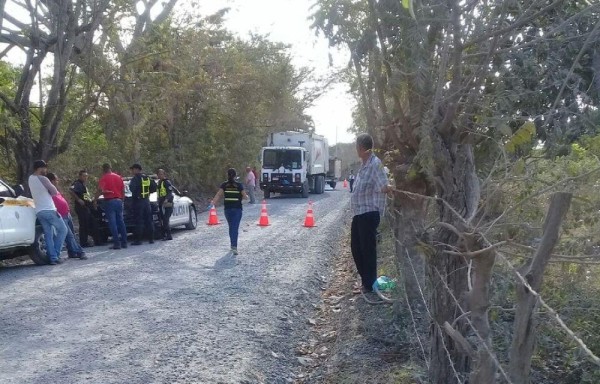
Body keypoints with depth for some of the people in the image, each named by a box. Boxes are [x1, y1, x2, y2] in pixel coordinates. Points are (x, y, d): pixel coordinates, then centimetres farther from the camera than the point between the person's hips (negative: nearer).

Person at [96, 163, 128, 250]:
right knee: (121, 222, 10)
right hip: (119, 200, 5)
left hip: (109, 201, -5)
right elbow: (123, 190, 13)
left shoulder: (104, 178, -5)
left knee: (112, 223, -4)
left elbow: (100, 190, -16)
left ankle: (117, 243, -7)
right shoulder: (118, 177, 12)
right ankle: (124, 242, 11)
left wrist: (95, 200, -9)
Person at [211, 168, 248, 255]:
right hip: (237, 209, -2)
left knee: (231, 227, 19)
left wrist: (212, 203, -16)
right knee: (235, 228, -6)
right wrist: (246, 196, 21)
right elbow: (245, 196, -1)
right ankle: (234, 246, -19)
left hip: (227, 209, 2)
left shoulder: (224, 185, -1)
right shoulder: (239, 185, -5)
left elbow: (218, 195, -12)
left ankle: (233, 245, 30)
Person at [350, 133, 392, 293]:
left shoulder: (375, 163, -16)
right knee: (356, 247, 16)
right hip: (358, 213, 10)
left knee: (368, 249, -1)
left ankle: (370, 284, 10)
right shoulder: (365, 165, 13)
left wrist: (389, 188, -39)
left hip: (369, 213, -10)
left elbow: (383, 187, -25)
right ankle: (365, 281, 28)